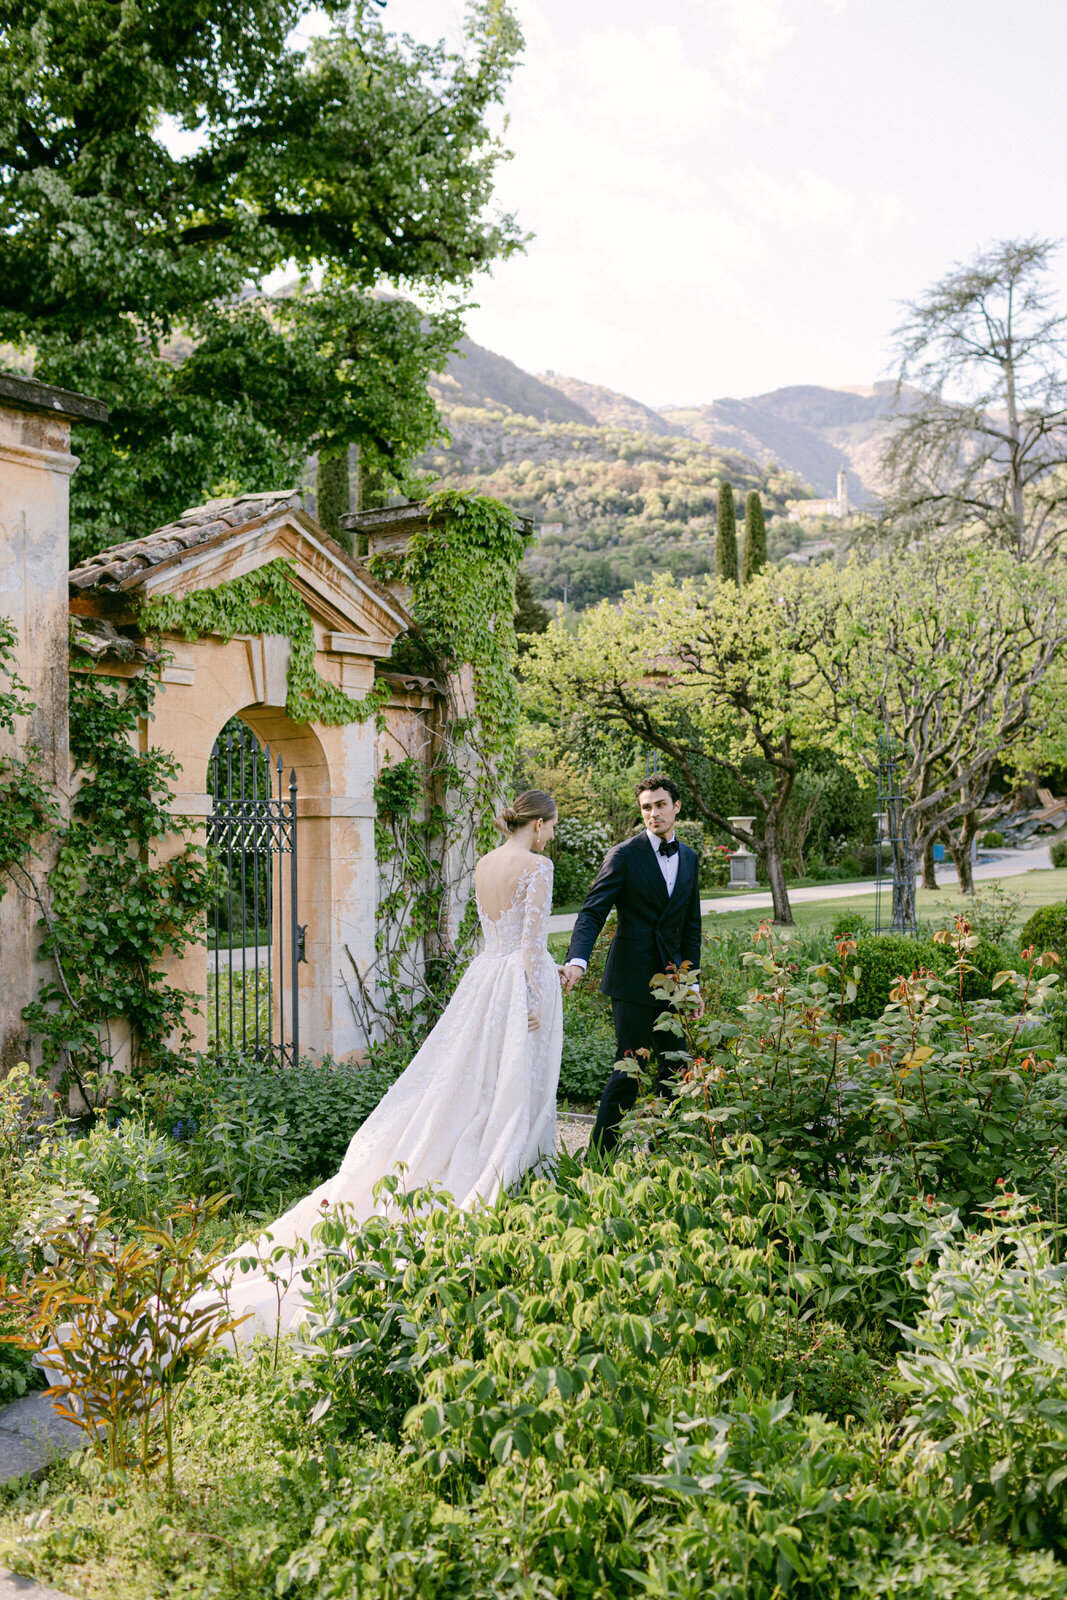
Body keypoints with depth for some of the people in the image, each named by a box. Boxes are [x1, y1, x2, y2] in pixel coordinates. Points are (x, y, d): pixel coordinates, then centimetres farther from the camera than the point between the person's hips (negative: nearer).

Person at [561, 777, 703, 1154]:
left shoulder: (689, 859, 12)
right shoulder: (624, 855, -7)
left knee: (674, 1069, 10)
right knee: (630, 1068, -5)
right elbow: (592, 913, -13)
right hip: (633, 980, -6)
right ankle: (600, 1155, 5)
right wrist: (577, 961, -30)